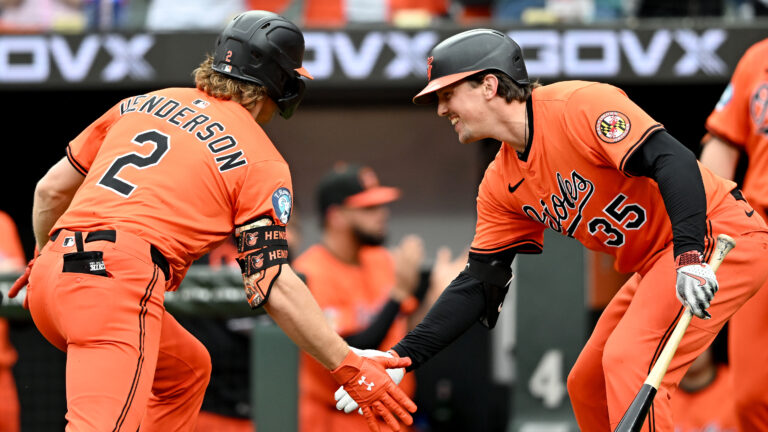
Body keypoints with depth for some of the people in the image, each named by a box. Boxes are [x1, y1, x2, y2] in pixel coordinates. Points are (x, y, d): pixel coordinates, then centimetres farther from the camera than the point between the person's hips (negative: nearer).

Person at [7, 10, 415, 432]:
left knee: (186, 369, 27)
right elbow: (272, 285, -3)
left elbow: (50, 190, 26)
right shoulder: (261, 161, 5)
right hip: (120, 282, -8)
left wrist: (44, 256, 45)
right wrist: (349, 368, 0)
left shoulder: (140, 104, 22)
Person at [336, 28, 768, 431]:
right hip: (656, 263, 10)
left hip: (721, 238, -10)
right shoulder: (502, 185, 7)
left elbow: (673, 162, -27)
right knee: (587, 384, 12)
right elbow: (479, 286, 9)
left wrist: (690, 257, -38)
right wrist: (402, 358, 0)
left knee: (629, 361, -22)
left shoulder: (581, 105, -19)